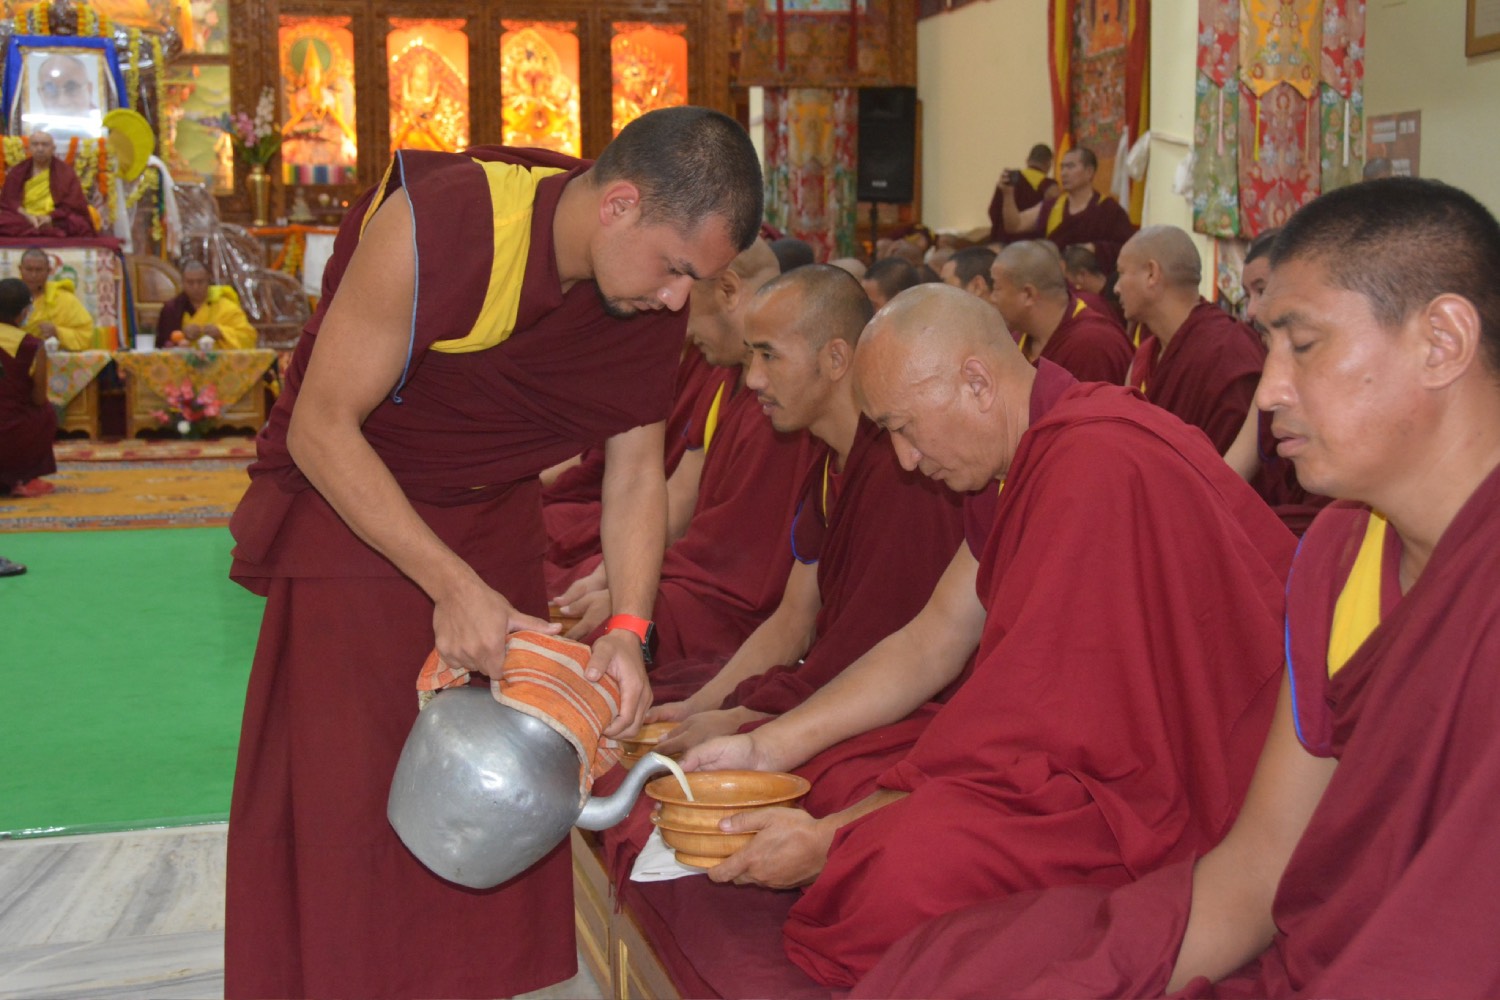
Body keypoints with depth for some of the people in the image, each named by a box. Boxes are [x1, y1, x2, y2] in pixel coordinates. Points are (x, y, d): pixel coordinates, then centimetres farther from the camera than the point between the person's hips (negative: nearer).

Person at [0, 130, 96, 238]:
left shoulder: (65, 172, 10)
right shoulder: (17, 172, 15)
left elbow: (74, 204, 2)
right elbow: (9, 200, 6)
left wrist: (51, 218, -15)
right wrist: (27, 216, -15)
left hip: (56, 222, -1)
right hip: (24, 220, 2)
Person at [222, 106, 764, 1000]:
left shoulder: (655, 298, -13)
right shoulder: (434, 225, -31)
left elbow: (637, 467, -4)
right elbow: (321, 428, -26)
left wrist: (628, 628, -17)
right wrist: (451, 585, -29)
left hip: (496, 517, 5)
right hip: (352, 506, -5)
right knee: (343, 787, -2)